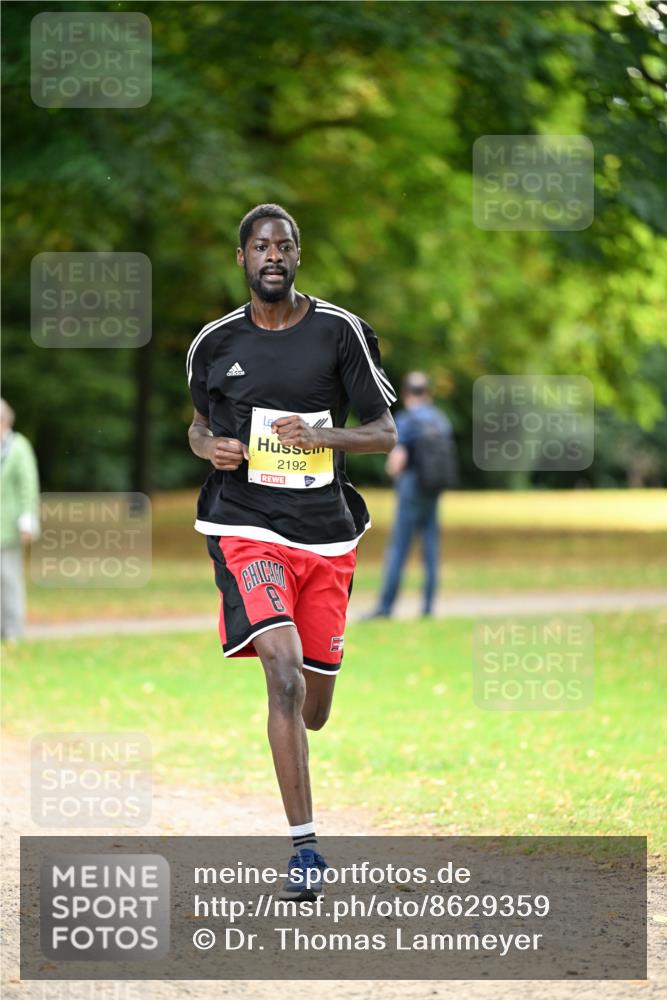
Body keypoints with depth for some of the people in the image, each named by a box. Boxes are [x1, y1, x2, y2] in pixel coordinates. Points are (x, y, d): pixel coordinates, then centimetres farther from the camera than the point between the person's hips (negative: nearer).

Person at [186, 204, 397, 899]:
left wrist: (324, 435, -17)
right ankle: (304, 850, -20)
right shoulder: (215, 343, 5)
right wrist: (211, 446, -2)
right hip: (247, 528, -1)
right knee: (285, 673, -22)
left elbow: (385, 432, 2)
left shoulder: (341, 332, 1)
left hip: (326, 534, 2)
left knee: (314, 706, 8)